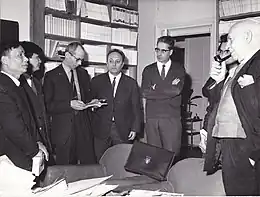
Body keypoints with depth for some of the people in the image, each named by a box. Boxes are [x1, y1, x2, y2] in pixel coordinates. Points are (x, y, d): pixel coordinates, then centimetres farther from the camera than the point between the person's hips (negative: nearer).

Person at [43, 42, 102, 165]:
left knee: (91, 167, 2)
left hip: (84, 128, 4)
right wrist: (69, 104, -18)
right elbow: (47, 106, -8)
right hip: (63, 130, -4)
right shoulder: (51, 76, -2)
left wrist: (91, 103, 2)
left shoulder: (83, 74, 14)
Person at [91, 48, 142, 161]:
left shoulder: (131, 83, 7)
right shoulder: (96, 81, 7)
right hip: (101, 131, 0)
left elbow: (136, 108, 6)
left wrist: (135, 129, 0)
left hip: (123, 132, 0)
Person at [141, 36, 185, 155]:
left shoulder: (179, 69, 9)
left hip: (172, 119, -2)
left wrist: (155, 88, -3)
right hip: (151, 118, 2)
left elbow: (176, 90, -9)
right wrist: (168, 87, -4)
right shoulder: (148, 70, 14)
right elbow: (145, 92, -3)